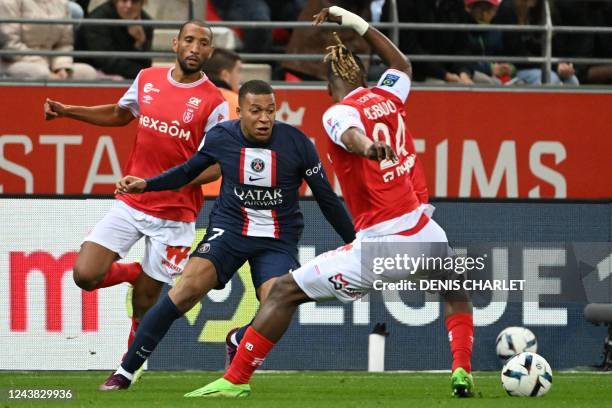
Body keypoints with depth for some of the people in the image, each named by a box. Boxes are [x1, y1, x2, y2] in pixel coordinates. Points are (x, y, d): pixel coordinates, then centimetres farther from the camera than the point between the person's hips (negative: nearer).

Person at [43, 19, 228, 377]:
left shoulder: (214, 104, -10)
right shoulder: (147, 80, 4)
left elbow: (214, 166, -11)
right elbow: (121, 114, 24)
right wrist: (67, 111, 15)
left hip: (174, 214, -4)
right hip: (130, 203, 4)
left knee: (144, 304, 3)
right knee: (86, 275, -9)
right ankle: (134, 274, 22)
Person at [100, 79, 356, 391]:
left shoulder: (296, 143, -9)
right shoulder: (220, 138, -5)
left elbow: (326, 198, 0)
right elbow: (188, 171, 14)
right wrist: (146, 185, 1)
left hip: (278, 240, 0)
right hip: (229, 229, 0)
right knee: (189, 288, -23)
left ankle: (238, 342, 17)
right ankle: (125, 371, -14)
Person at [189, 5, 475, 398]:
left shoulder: (338, 113, -3)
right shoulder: (388, 96, 12)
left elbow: (350, 133, -29)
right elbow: (402, 65, 37)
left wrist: (368, 146, -51)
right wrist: (357, 23, 39)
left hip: (379, 245, -5)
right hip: (424, 233, 5)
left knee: (284, 291, 4)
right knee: (458, 291, 35)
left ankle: (236, 379, 0)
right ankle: (463, 371, 15)